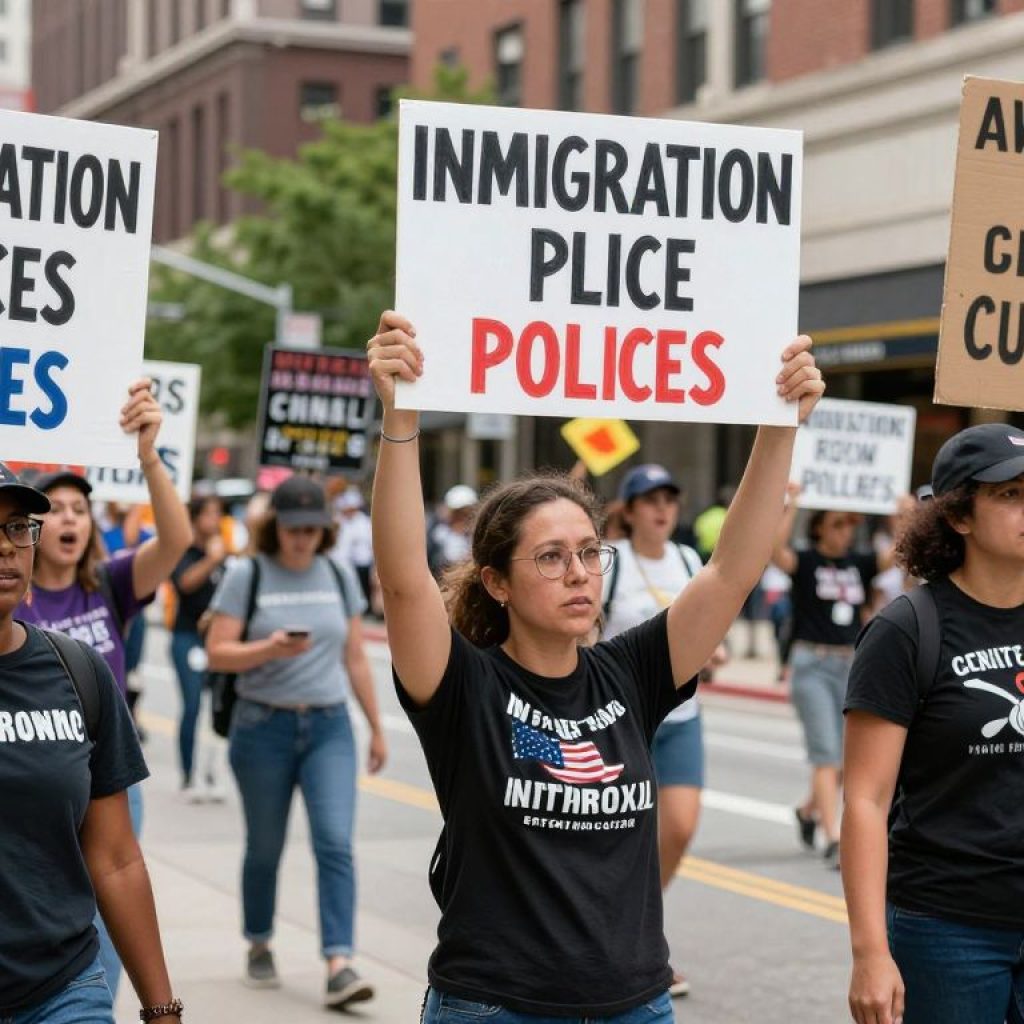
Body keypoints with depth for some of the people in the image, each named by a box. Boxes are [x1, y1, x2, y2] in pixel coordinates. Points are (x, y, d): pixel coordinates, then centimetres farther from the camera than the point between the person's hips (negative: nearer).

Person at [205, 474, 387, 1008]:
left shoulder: (339, 576, 8)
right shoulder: (246, 574, -3)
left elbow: (355, 657, 14)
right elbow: (217, 653, -6)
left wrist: (376, 727, 14)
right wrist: (268, 649, -23)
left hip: (329, 727, 2)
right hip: (263, 726, -2)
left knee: (336, 843, -11)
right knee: (265, 848, 10)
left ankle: (339, 964, -15)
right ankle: (259, 947, 32)